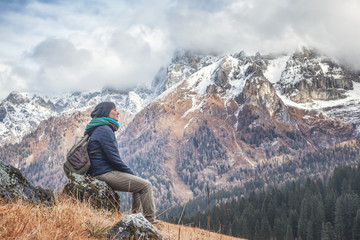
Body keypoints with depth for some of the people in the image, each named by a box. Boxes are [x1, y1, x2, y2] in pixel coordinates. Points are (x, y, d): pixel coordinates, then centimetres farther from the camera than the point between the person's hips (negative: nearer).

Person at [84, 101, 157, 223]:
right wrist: (131, 173, -7)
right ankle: (150, 219, -3)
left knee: (139, 184, 19)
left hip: (101, 174, 11)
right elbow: (114, 158, -18)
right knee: (146, 185, -9)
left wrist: (129, 173, 16)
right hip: (106, 173, -11)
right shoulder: (104, 130, -13)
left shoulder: (100, 129, 19)